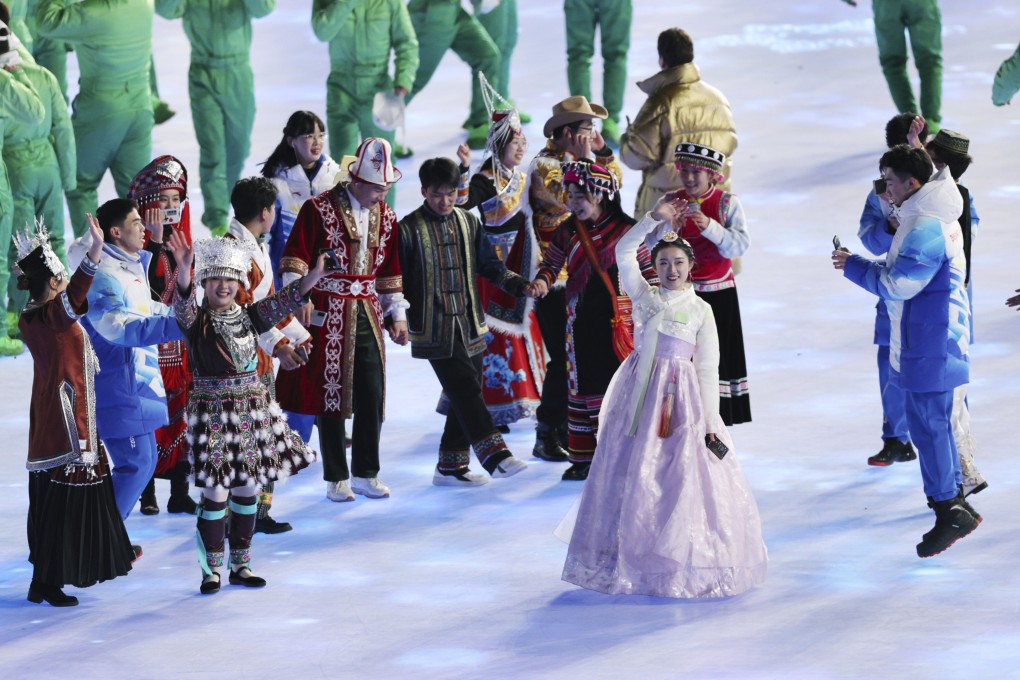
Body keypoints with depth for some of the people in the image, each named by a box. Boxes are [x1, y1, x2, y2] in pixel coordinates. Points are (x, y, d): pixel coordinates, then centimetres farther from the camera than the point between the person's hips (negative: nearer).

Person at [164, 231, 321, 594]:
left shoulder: (249, 316, 5)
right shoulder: (196, 319, -6)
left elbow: (286, 300, -3)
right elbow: (182, 301, -26)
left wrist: (316, 275, -19)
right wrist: (183, 269, -46)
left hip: (252, 409, 4)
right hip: (212, 411, -4)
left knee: (246, 489, 10)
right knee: (215, 492, -4)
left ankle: (241, 564, 21)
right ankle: (211, 569, 6)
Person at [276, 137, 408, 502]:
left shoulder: (385, 216, 11)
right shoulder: (319, 209, -7)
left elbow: (390, 271, 18)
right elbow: (295, 256, -10)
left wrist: (397, 314, 15)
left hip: (368, 313, 5)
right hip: (328, 314, -5)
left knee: (372, 396, 3)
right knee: (330, 395, -1)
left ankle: (366, 473, 15)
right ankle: (337, 479, 7)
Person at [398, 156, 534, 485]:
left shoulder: (468, 222, 10)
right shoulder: (409, 229, -4)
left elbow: (489, 267, 16)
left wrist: (520, 284, 2)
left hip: (469, 323, 6)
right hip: (433, 328, -6)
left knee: (465, 395, 6)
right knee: (465, 388, -16)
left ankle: (451, 465, 14)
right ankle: (494, 453, -23)